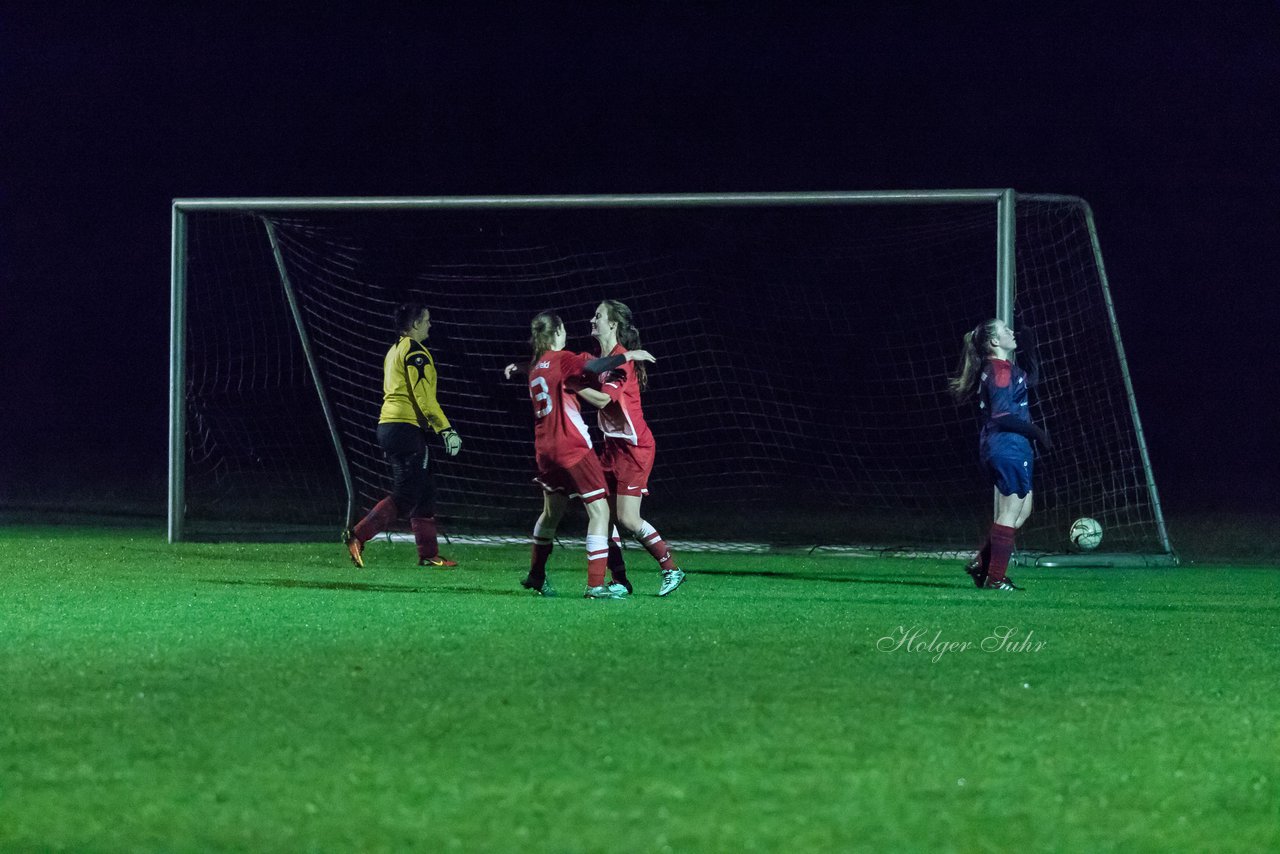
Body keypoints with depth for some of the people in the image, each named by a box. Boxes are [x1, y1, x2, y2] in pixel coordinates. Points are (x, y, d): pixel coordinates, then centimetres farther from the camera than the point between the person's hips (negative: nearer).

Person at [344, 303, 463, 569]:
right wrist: (445, 430, -17)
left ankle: (429, 554, 11)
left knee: (425, 491, 11)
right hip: (407, 427, -10)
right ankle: (358, 537, -15)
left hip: (388, 426, 10)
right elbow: (423, 395, -17)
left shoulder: (395, 350, 20)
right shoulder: (414, 351, -10)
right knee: (405, 496, -9)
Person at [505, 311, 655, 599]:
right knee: (599, 510, -7)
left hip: (545, 450, 9)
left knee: (552, 512, 25)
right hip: (573, 448, -9)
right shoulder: (560, 359, -10)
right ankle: (596, 584, -15)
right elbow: (591, 367, -28)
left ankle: (536, 575, 36)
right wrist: (627, 356, -20)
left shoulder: (535, 367, 14)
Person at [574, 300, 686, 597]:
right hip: (612, 446, 9)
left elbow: (604, 399, -25)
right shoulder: (601, 359, 10)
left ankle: (671, 569, 1)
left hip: (634, 447, -9)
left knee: (627, 518, -12)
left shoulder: (621, 360, -16)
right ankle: (619, 581, 6)